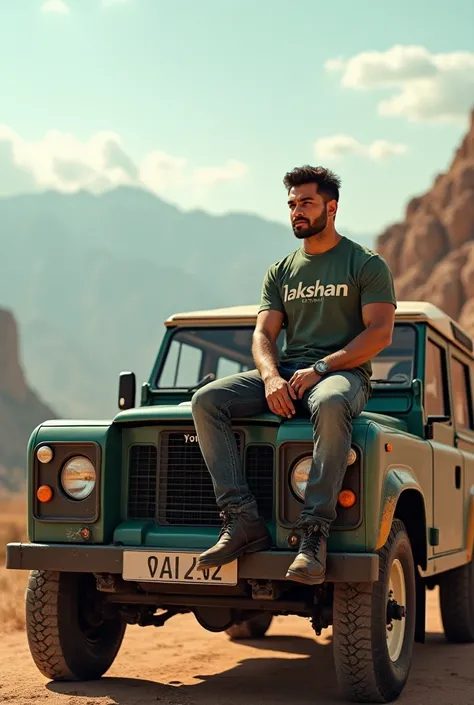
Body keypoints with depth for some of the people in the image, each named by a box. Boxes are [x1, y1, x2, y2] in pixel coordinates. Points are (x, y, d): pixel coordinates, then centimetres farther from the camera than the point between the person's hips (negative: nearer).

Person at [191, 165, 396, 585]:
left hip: (345, 373, -5)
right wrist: (271, 377, -13)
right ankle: (243, 520, -27)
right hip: (286, 372, 5)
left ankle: (314, 534, -41)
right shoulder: (280, 272, 19)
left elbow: (380, 334, -7)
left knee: (329, 405, -43)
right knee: (207, 401, -20)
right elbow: (263, 335, 11)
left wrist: (319, 368, -17)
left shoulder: (367, 264, 3)